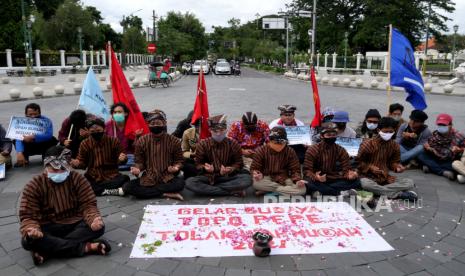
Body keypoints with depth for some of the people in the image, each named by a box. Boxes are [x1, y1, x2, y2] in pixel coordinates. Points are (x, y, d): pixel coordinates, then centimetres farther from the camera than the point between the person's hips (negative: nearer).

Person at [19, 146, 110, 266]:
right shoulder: (34, 186, -10)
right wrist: (31, 229, -37)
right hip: (48, 227, -1)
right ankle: (87, 247, -31)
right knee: (28, 240, -33)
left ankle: (45, 251, -29)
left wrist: (94, 219, -33)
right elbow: (27, 216, -12)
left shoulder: (78, 179, -7)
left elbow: (88, 205, -9)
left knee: (99, 227, -28)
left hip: (74, 225, 1)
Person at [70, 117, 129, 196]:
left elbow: (119, 161, 5)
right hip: (93, 177, 1)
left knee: (125, 178, -30)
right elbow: (82, 163, 7)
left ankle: (95, 189, -22)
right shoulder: (85, 144, 1)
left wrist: (122, 159, -20)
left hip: (111, 176, -1)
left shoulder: (113, 141, -1)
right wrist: (77, 164, -17)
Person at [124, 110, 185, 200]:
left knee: (180, 183, -33)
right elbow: (139, 161, 7)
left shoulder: (174, 141, -3)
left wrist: (176, 167, -18)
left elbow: (179, 160, 6)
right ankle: (165, 194, -21)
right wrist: (137, 169, -16)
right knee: (128, 187, -24)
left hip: (167, 179, -2)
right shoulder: (141, 141, 0)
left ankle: (146, 191, -19)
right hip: (147, 179, 2)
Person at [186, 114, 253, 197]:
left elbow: (238, 163, 3)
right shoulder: (203, 145, -3)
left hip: (228, 176, -1)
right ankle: (232, 192, -26)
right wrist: (204, 167, -22)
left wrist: (230, 169, -20)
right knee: (189, 182, -31)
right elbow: (198, 164, 2)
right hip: (208, 177, 1)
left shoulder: (233, 144, -2)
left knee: (247, 179, -29)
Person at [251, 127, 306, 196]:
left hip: (284, 179, 2)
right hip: (267, 179, -2)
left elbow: (295, 170, 2)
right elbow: (254, 168, -4)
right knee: (256, 183, -37)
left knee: (302, 189, -26)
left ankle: (267, 190, -20)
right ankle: (286, 188, -18)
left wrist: (298, 180, -21)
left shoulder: (290, 152, -1)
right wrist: (256, 174, -29)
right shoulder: (261, 151, -5)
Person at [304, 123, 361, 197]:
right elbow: (307, 170, -11)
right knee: (308, 182, -37)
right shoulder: (313, 150, -5)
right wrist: (315, 177, -35)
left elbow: (346, 170, -2)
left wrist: (350, 175, -28)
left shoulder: (341, 151, 5)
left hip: (335, 181, 3)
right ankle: (341, 192, -27)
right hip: (318, 181, -2)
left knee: (355, 181, -22)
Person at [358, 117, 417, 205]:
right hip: (368, 177, -4)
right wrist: (370, 167, -21)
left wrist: (397, 166, -10)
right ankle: (400, 194, -26)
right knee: (365, 184, -41)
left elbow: (394, 162, 13)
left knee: (409, 183, -15)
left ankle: (378, 196, -27)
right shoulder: (367, 144, -11)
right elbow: (359, 162, -4)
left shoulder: (395, 146, 2)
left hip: (385, 178, 4)